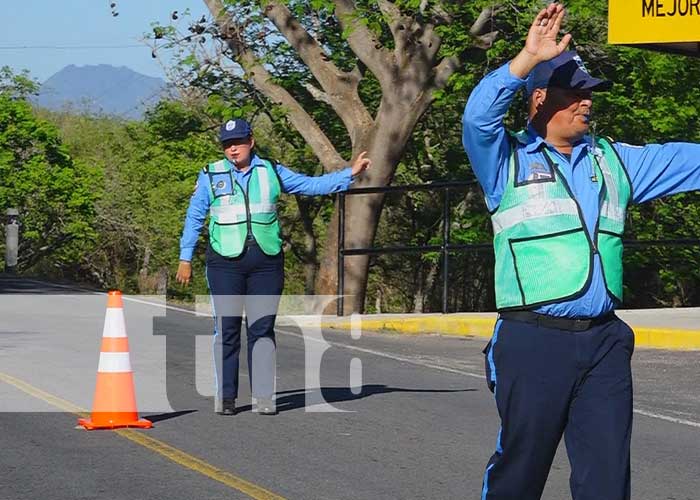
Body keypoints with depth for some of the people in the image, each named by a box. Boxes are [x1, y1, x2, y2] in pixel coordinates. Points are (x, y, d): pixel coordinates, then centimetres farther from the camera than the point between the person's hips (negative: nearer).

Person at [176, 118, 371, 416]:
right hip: (226, 261, -1)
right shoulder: (211, 176, 8)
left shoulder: (270, 172, 10)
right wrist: (185, 258, 7)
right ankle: (225, 396, 3)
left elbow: (310, 184, 13)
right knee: (227, 329, -3)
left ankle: (264, 396, 2)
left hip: (266, 261, 1)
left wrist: (350, 174, 6)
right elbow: (194, 217, 11)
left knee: (263, 329, -1)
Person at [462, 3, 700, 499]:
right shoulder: (508, 160, 3)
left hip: (604, 341, 5)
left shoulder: (613, 161, 17)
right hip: (534, 341, -5)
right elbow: (478, 117, -16)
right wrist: (528, 58, -22)